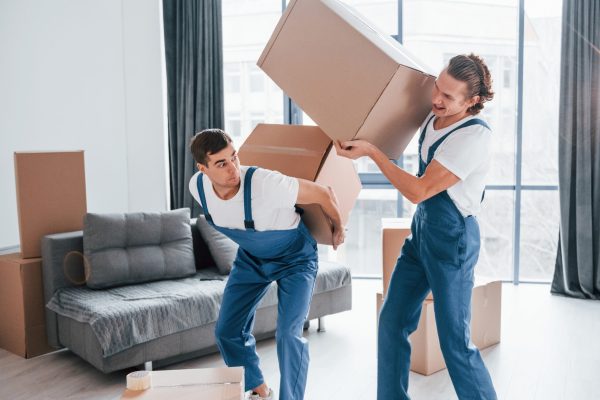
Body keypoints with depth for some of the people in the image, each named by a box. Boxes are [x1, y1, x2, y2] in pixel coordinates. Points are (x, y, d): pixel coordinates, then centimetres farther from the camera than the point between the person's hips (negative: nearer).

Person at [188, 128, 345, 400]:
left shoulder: (265, 184, -38)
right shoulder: (197, 187, -21)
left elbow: (323, 193, -24)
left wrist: (338, 229, -7)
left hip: (295, 258, -5)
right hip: (250, 258, 5)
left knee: (288, 334, -17)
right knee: (227, 331, 6)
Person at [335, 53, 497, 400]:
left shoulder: (475, 135, -21)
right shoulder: (433, 117, 1)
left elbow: (418, 191, -22)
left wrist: (371, 151, -18)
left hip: (453, 240, -8)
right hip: (421, 229, 8)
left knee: (455, 340, 0)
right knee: (392, 322, 10)